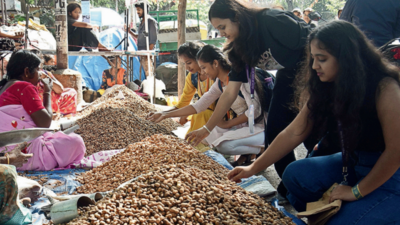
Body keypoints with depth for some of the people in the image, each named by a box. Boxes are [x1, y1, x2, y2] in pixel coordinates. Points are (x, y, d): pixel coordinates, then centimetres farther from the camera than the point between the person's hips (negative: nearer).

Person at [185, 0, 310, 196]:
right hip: (288, 77, 8)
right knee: (274, 133, 2)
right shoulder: (239, 48, -4)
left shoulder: (272, 22, -27)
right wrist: (206, 129, -2)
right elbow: (230, 92, -2)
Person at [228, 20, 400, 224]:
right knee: (295, 174, -7)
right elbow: (293, 133, -2)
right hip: (352, 163, 7)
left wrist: (358, 191, -15)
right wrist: (254, 168, -4)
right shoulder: (325, 88, -5)